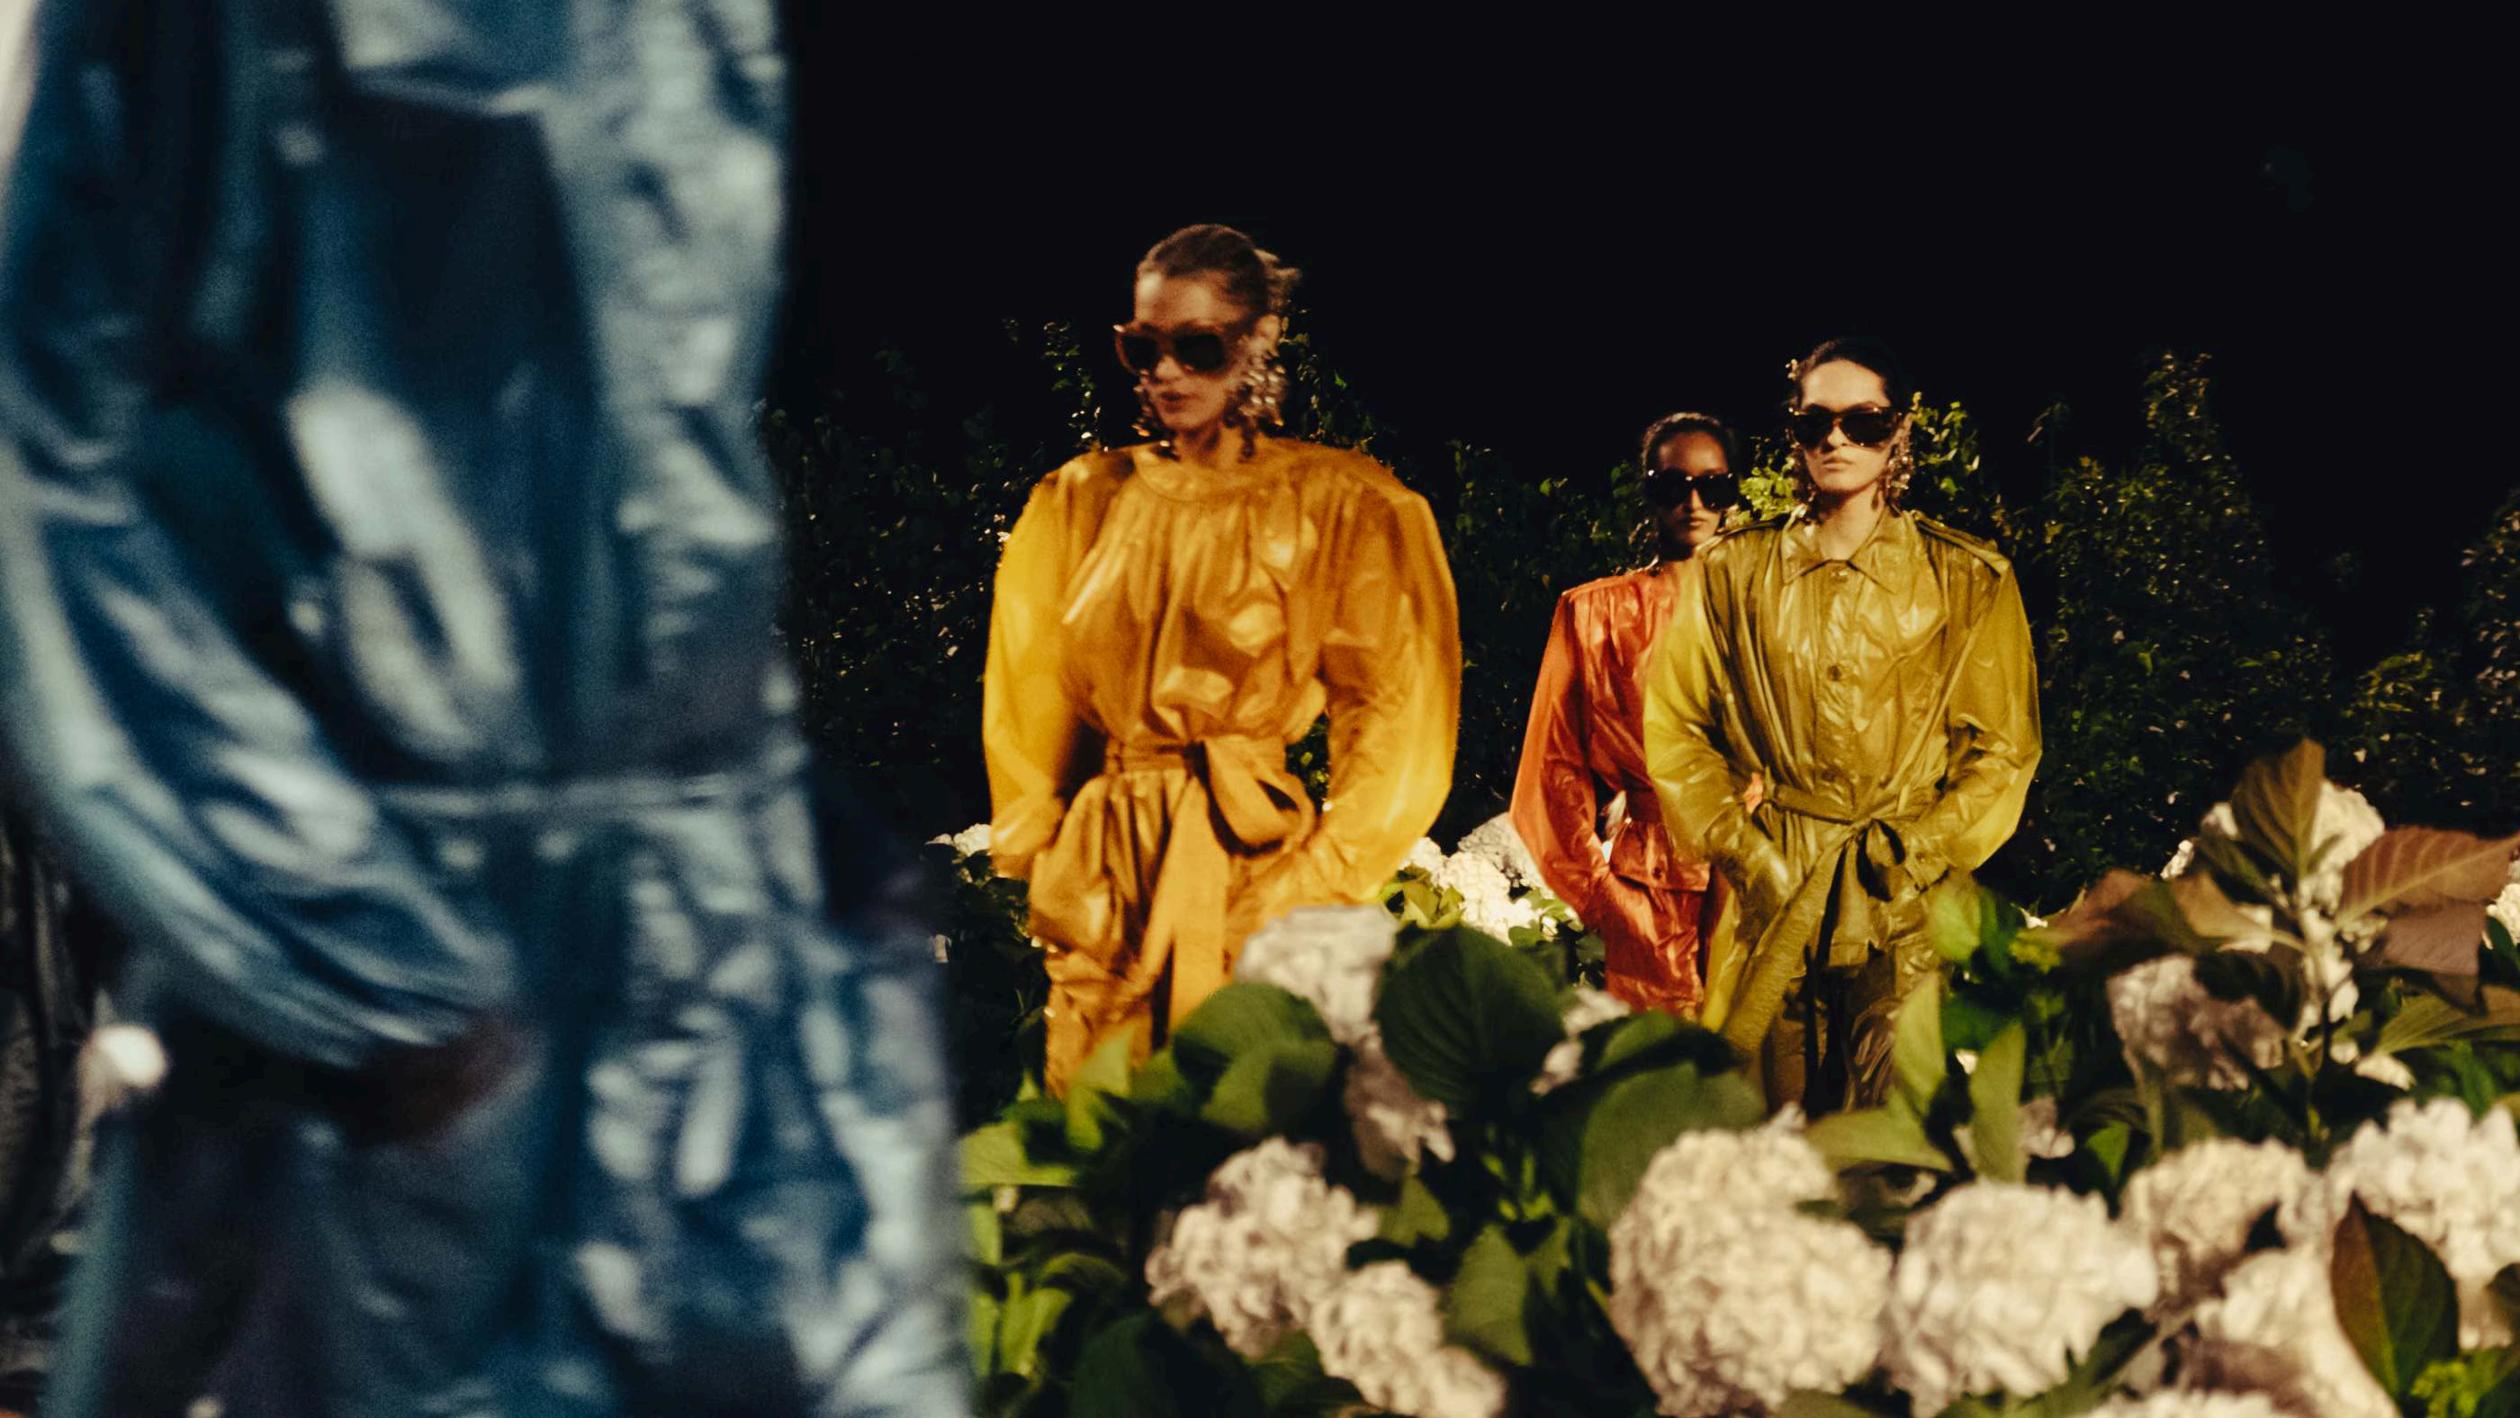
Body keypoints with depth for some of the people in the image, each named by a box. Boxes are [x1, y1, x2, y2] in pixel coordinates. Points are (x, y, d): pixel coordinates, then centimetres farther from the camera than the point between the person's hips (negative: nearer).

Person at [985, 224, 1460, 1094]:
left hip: (1257, 855, -3)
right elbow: (1025, 703, 17)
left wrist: (1324, 877, -6)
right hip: (1103, 872, 3)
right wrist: (1046, 861, 9)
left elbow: (1397, 716, 1)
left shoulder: (1342, 508, 1)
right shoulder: (1077, 504, 11)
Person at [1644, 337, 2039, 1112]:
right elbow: (1674, 728, 10)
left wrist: (1918, 857, -6)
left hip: (1908, 901, -1)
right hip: (1768, 902, 1)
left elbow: (2003, 750, 5)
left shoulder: (1969, 581, 5)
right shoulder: (1733, 572, 8)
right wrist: (1743, 850, -1)